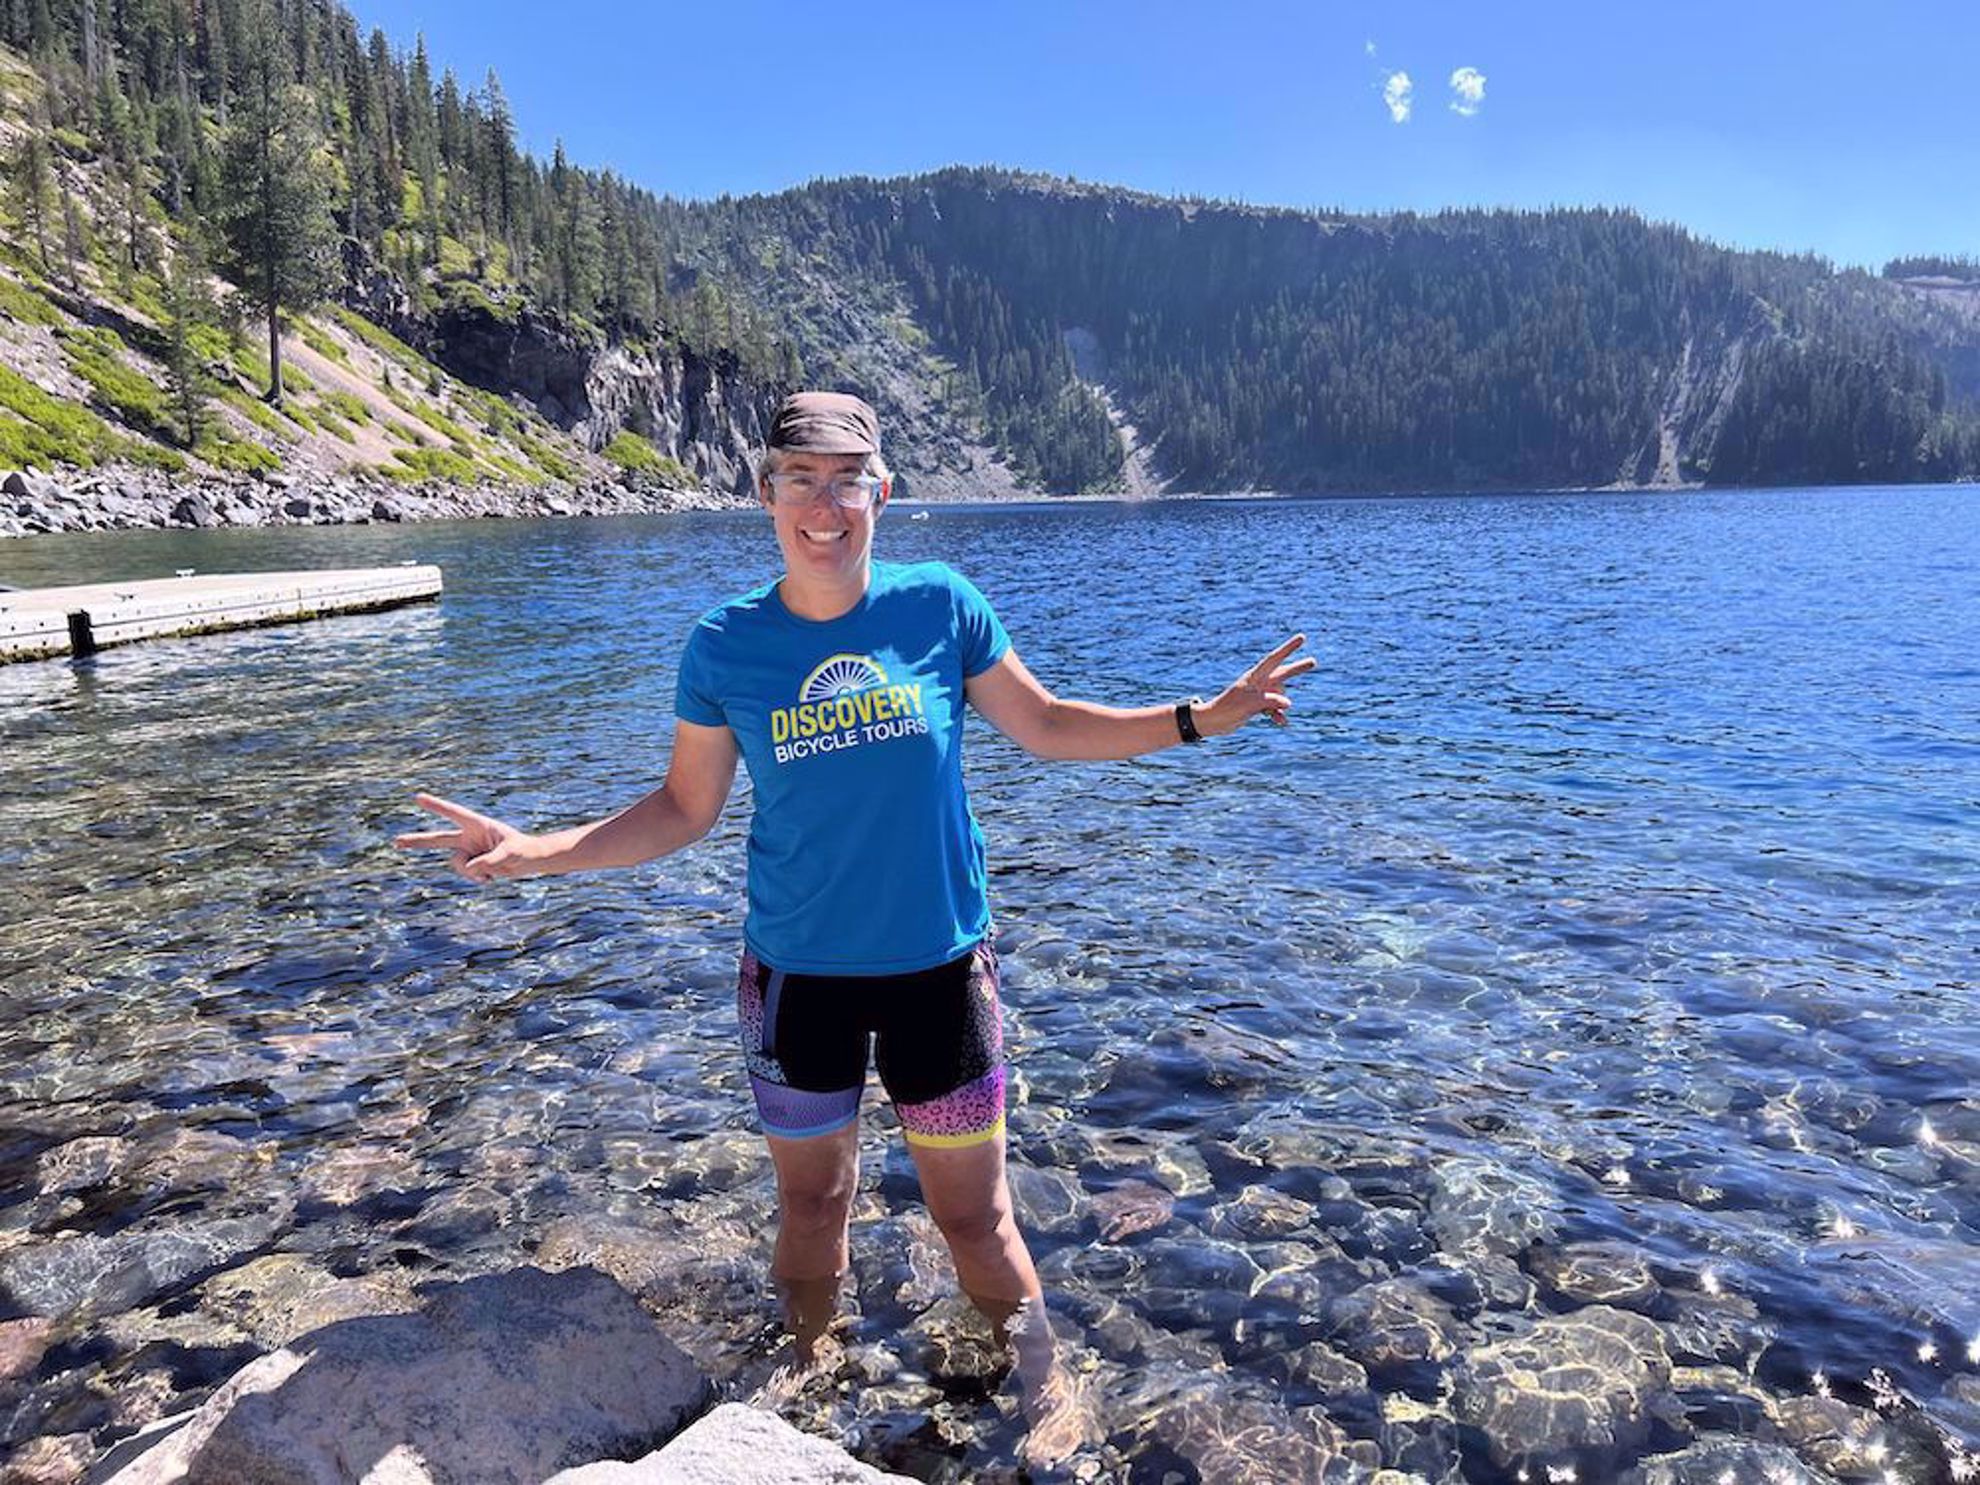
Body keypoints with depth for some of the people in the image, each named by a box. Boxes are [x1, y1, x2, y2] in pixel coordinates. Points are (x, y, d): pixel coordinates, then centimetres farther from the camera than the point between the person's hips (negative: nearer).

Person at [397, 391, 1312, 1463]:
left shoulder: (940, 605, -8)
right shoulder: (726, 645, -8)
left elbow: (1047, 727, 3)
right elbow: (682, 810, 0)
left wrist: (1201, 717, -3)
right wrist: (535, 851, -10)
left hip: (940, 964, -1)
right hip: (798, 972, 1)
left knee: (973, 1214, 8)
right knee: (811, 1203, 18)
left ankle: (1045, 1400, 33)